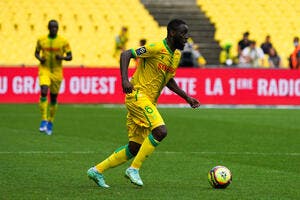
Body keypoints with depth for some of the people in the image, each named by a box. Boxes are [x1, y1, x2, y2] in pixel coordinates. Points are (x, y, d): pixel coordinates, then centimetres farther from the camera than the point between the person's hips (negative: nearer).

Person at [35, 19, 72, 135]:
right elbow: (36, 52, 14)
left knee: (54, 98, 8)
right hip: (44, 70, 0)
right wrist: (40, 58, -8)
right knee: (44, 92, -21)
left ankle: (50, 122, 25)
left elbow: (70, 57, 1)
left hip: (57, 72, 0)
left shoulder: (63, 41, -4)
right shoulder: (41, 40, 0)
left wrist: (62, 57, -20)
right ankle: (44, 120, -19)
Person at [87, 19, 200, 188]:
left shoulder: (177, 55, 12)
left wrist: (187, 97, 19)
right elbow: (126, 54, -17)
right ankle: (134, 169, -13)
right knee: (160, 131, -25)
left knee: (134, 148, 7)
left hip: (149, 102, 9)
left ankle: (97, 171, 17)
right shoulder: (157, 48, -14)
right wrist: (125, 79, -30)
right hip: (138, 95, -9)